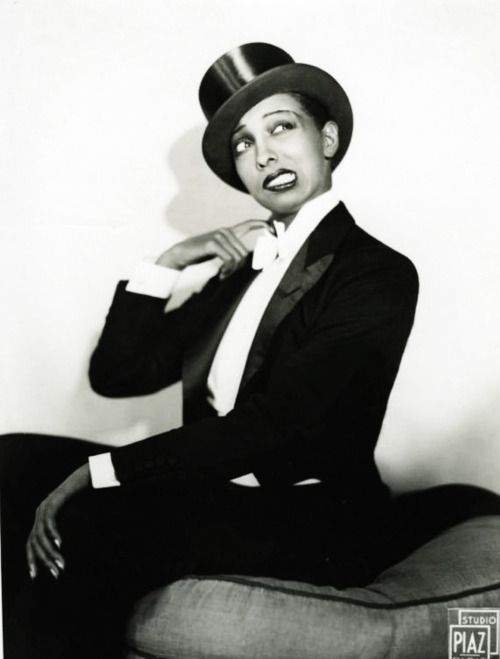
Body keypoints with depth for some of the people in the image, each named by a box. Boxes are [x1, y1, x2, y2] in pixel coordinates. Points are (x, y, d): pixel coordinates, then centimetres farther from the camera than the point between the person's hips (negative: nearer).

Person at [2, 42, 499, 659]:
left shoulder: (378, 273, -6)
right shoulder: (242, 265, 15)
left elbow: (273, 424, -18)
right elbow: (115, 374, 10)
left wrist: (101, 470, -21)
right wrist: (171, 260, -2)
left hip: (311, 523, -7)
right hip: (209, 489, 7)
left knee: (83, 527, -28)